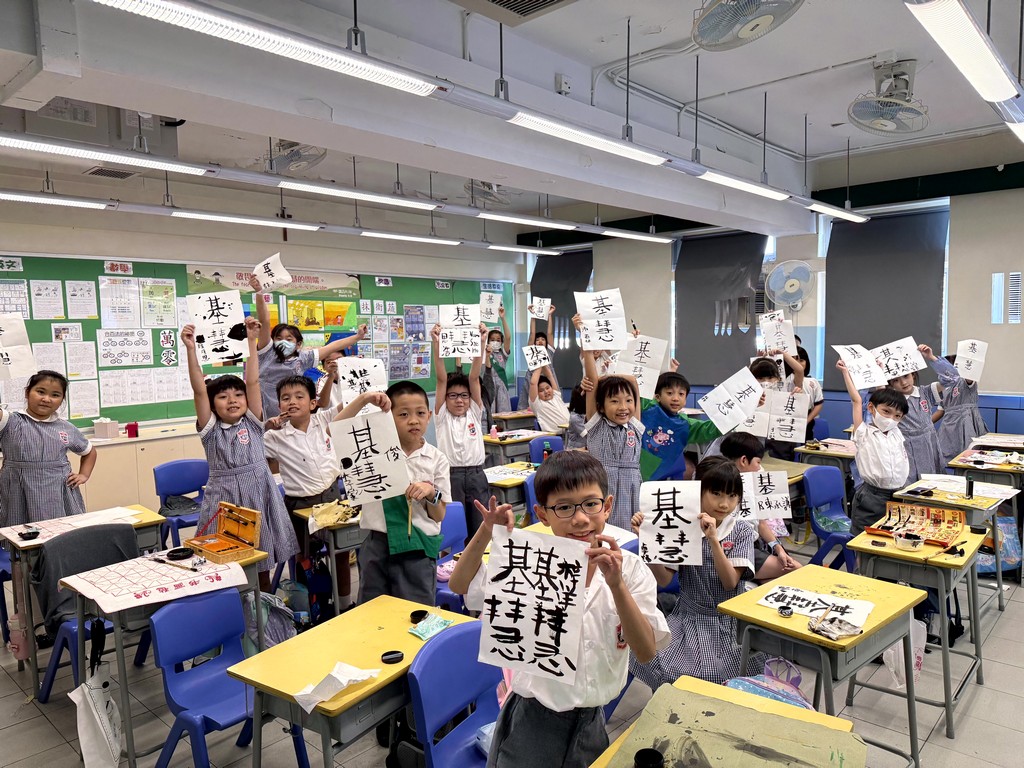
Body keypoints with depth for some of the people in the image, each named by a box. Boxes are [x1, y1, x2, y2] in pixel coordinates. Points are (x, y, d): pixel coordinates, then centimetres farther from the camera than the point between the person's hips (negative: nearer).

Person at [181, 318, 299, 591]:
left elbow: (253, 381, -6)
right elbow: (199, 390, -12)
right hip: (224, 499, -1)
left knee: (262, 569, 12)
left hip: (258, 497, 1)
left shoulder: (253, 423, 3)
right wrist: (191, 349, -22)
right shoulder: (210, 430, -1)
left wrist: (251, 341, -13)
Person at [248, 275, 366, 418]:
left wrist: (358, 336, 8)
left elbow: (331, 347, 8)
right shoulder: (268, 355, 0)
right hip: (267, 420, -2)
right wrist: (259, 292, -15)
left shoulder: (302, 358, 7)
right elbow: (264, 321, -9)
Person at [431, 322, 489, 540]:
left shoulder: (475, 413, 9)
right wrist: (436, 345, -18)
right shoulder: (442, 417, 4)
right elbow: (441, 379, -8)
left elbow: (474, 377, -2)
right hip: (451, 476, -2)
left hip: (476, 475, 2)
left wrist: (480, 343, -16)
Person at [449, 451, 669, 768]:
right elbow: (460, 584, -4)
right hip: (533, 718, -1)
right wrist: (486, 530, -20)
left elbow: (646, 652, -17)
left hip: (592, 720, 2)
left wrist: (616, 584, -31)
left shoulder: (630, 569, -11)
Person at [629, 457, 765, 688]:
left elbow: (731, 582, -13)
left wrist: (713, 539, -26)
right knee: (650, 662, -22)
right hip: (687, 617, 0)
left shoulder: (742, 532, -2)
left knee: (710, 677, -24)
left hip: (727, 622, 0)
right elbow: (663, 578, -6)